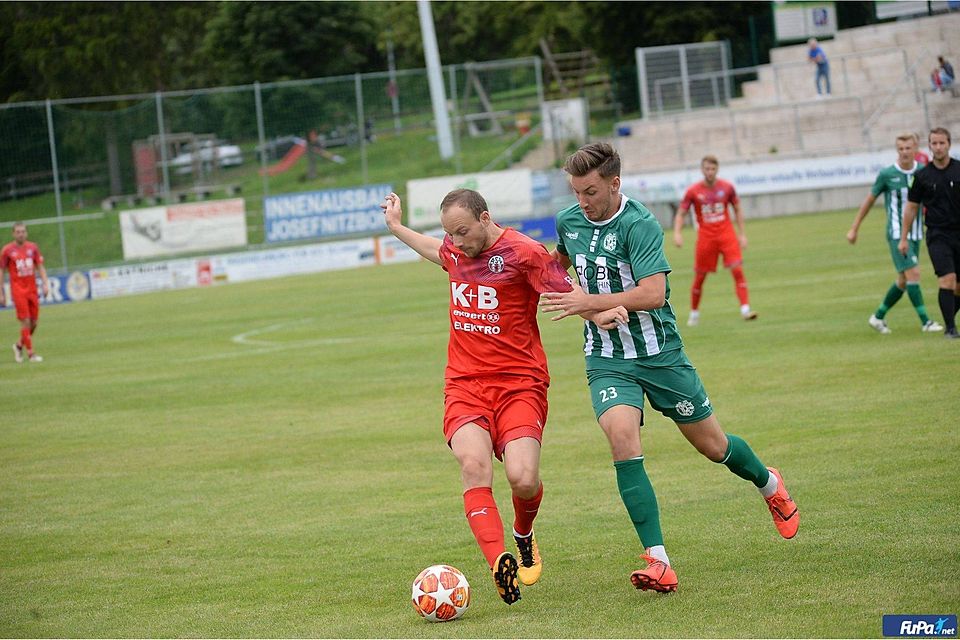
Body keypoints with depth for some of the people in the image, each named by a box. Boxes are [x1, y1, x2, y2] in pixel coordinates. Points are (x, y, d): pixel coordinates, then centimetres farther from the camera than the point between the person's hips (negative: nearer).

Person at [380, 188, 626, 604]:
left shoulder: (523, 252, -9)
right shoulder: (456, 250, 10)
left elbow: (568, 292, -8)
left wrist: (599, 314, -29)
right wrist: (396, 226, 47)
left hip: (520, 383, -4)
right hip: (465, 383, 4)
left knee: (523, 479, -17)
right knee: (474, 465, -23)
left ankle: (524, 534, 19)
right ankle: (499, 562, -32)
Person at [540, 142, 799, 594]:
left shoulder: (639, 225, -18)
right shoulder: (567, 222, 1)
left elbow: (652, 294, -28)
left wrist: (590, 301, -27)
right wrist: (563, 297, 12)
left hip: (659, 353, -3)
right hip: (607, 360, 3)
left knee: (713, 446, 11)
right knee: (622, 435, -25)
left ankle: (769, 486, 47)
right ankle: (658, 561, -26)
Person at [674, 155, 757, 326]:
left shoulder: (727, 187, 0)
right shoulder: (693, 191, -3)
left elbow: (737, 210, 11)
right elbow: (680, 214, 2)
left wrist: (742, 234, 6)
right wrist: (677, 233, -15)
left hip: (726, 234, 0)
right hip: (705, 237, 0)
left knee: (737, 270, -14)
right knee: (699, 277, 5)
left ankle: (745, 309, -16)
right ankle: (694, 313, 22)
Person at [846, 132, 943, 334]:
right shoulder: (886, 174, -7)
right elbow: (869, 200, 4)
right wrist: (854, 228, 7)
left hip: (915, 234, 5)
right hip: (897, 234, -5)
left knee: (904, 281, 10)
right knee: (913, 274, -16)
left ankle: (878, 316, 26)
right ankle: (925, 321, -11)